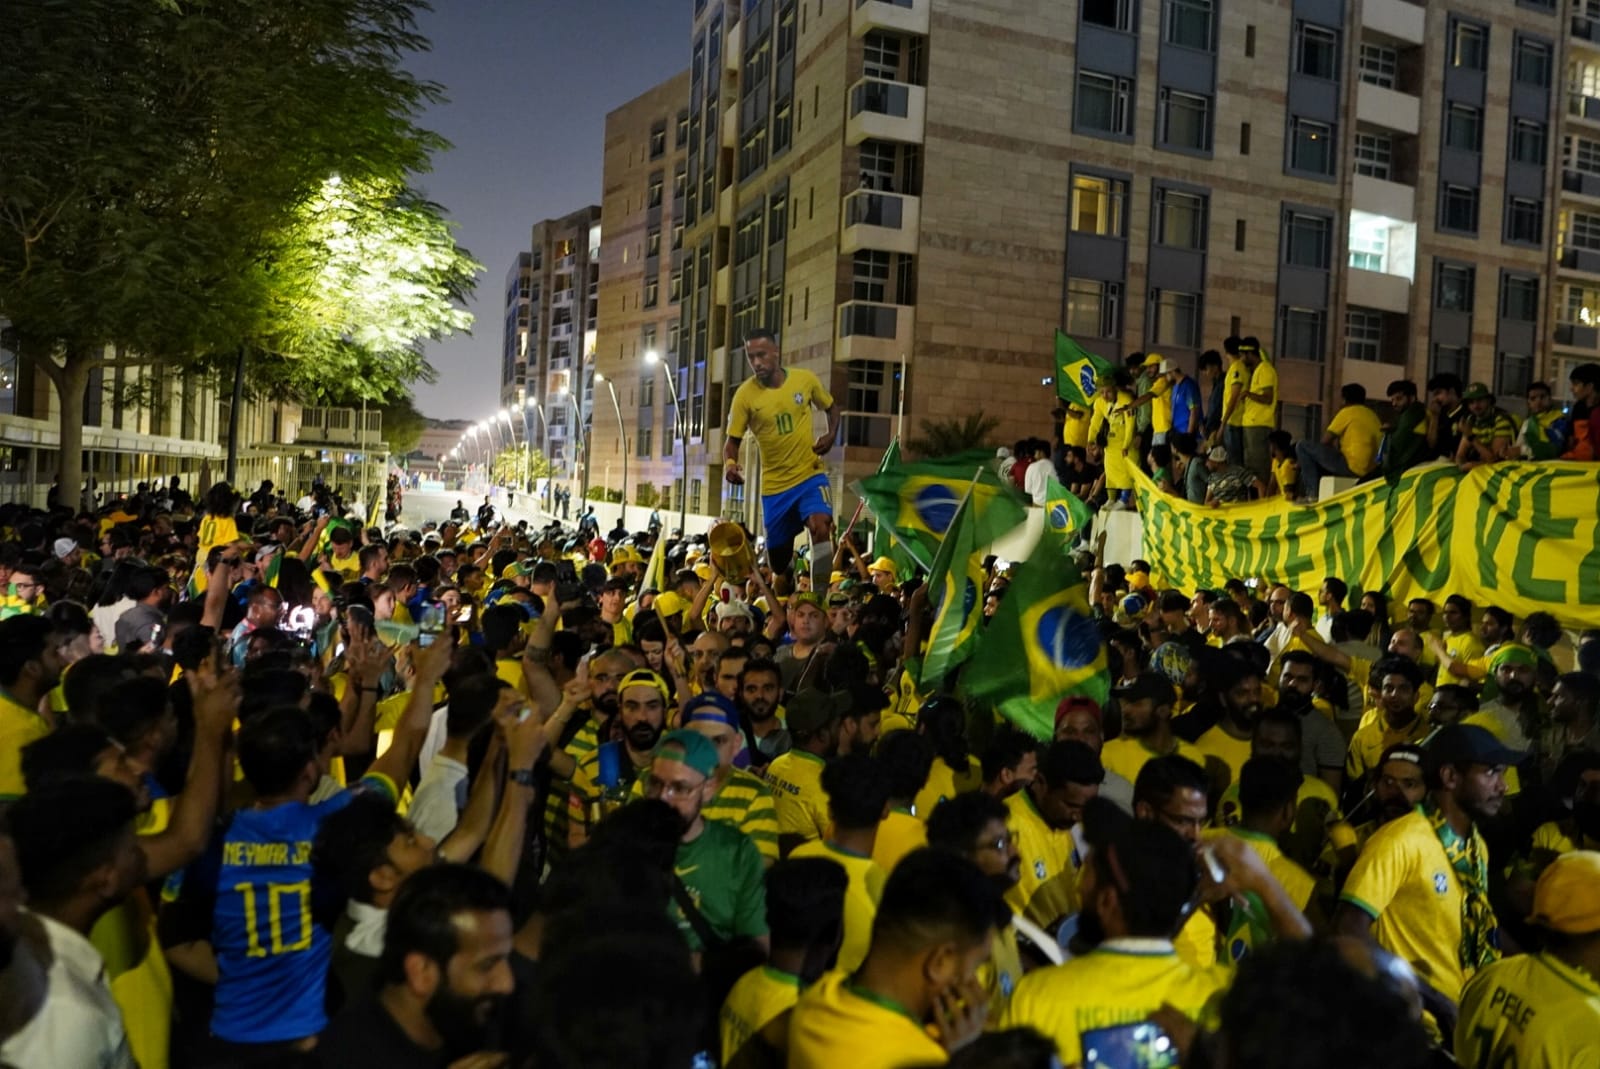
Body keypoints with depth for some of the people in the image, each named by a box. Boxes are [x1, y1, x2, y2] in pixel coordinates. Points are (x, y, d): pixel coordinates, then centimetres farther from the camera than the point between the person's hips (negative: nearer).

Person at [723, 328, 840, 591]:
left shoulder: (805, 379, -5)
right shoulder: (745, 394, -9)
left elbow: (831, 407, 13)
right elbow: (733, 440, -5)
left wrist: (831, 434, -6)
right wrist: (729, 464, -27)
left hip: (810, 474, -1)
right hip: (774, 484, 1)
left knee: (821, 527, -27)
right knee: (778, 555, 11)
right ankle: (784, 600, 42)